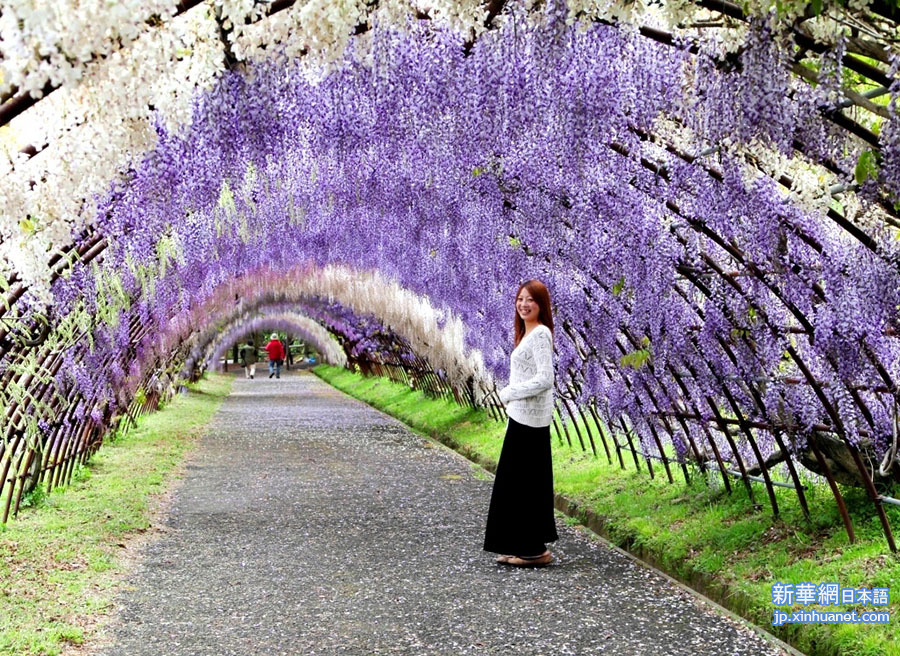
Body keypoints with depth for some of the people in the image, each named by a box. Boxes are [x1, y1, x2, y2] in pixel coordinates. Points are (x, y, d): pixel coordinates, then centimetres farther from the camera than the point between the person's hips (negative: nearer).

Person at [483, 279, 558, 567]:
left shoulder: (540, 333, -14)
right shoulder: (527, 333, 16)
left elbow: (545, 379, -22)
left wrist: (508, 393, -14)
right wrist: (510, 396, 6)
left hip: (530, 417, -10)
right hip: (521, 415, 10)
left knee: (524, 481, -3)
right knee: (518, 479, 14)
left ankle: (535, 550, 6)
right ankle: (522, 547, 22)